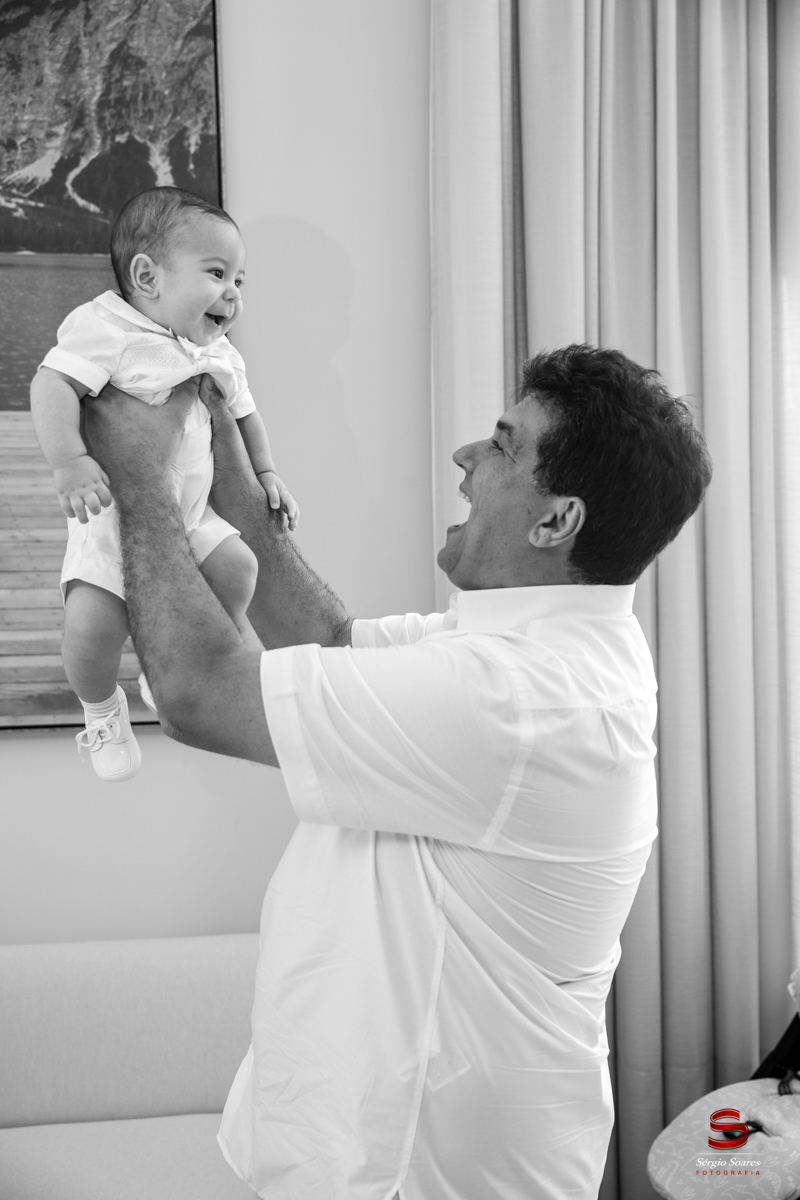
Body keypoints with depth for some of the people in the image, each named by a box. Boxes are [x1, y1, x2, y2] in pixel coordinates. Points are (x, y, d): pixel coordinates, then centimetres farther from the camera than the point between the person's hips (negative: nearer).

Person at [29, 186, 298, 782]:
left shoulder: (220, 355, 7)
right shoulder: (106, 327, -16)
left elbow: (245, 414, 22)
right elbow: (51, 384, -26)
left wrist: (266, 472, 12)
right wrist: (69, 460, -37)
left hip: (189, 514, 6)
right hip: (113, 517, -6)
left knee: (237, 566, -12)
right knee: (93, 622, -22)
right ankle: (102, 709, 13)